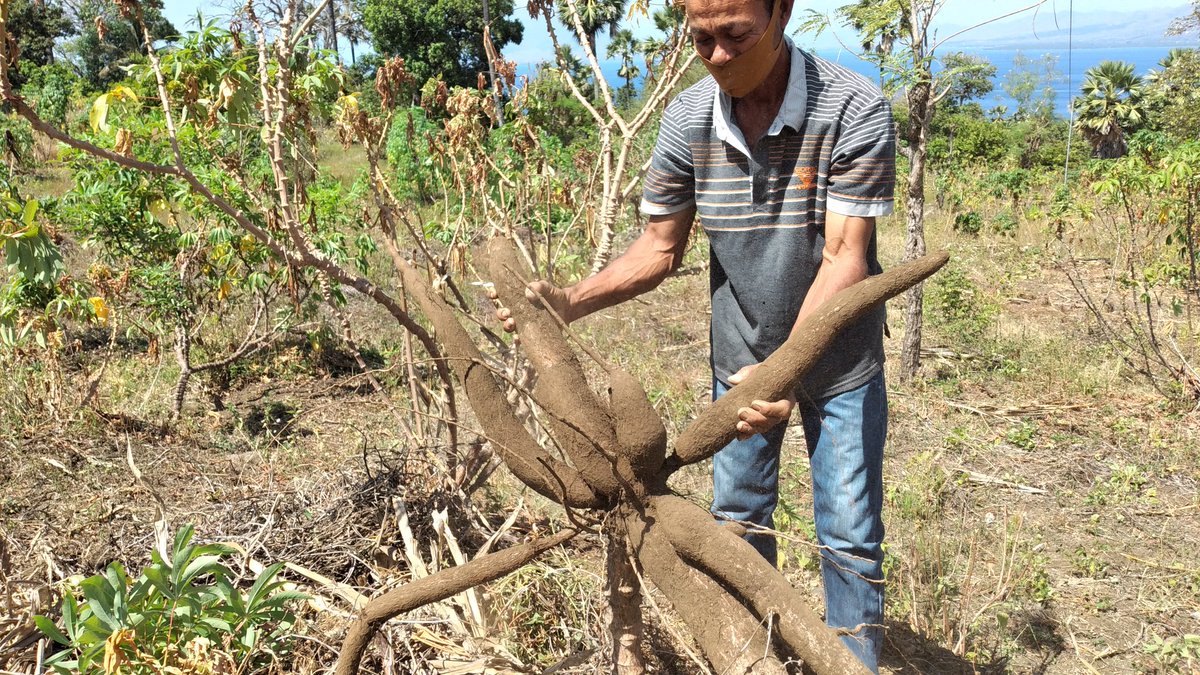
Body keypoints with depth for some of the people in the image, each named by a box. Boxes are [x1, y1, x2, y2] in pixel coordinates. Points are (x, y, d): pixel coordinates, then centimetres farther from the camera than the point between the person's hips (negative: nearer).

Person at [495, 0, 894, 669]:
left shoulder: (856, 110, -25)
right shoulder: (687, 120, -14)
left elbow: (843, 258, -28)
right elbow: (660, 247, -5)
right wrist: (571, 301, -20)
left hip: (840, 364, -3)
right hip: (741, 360, 4)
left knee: (850, 535, 3)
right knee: (738, 520, 15)